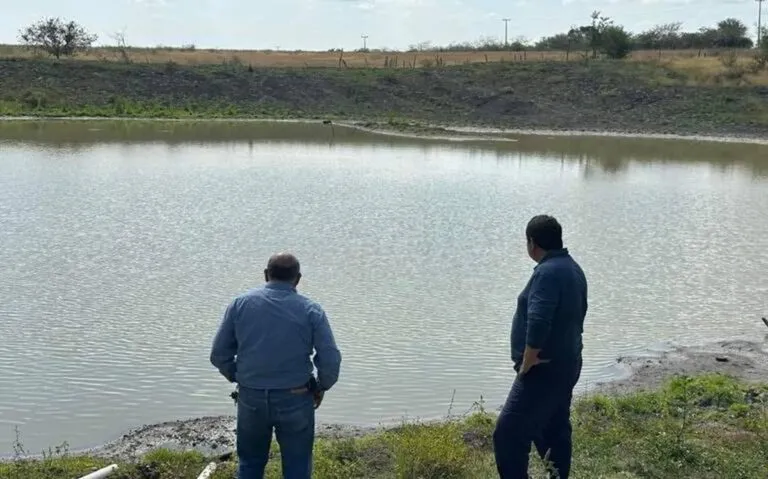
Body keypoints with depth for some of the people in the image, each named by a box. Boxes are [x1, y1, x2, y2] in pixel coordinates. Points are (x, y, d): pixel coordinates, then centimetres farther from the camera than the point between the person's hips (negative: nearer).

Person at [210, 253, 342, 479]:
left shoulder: (240, 304, 0)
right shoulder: (311, 310, -5)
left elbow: (219, 354, 1)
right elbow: (330, 360, -11)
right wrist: (321, 387, 7)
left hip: (251, 399, 2)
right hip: (295, 401, -2)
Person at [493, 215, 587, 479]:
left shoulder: (548, 272, -20)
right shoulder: (573, 268, 11)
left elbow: (538, 323, -29)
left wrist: (527, 363, -18)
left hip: (545, 369, -10)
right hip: (566, 365, 10)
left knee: (508, 434, -10)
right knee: (555, 430, 19)